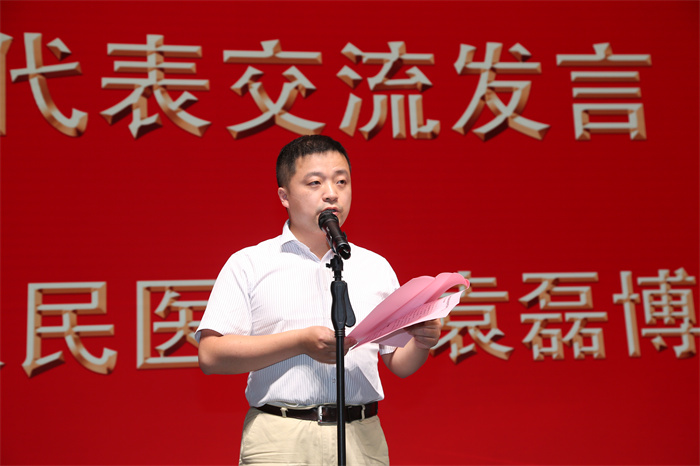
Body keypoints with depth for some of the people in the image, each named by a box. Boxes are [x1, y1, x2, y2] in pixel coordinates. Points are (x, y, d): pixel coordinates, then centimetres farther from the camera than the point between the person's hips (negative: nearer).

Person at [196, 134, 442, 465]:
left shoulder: (376, 268, 16)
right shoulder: (249, 264, 5)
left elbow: (398, 365, 17)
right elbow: (211, 355, -5)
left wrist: (422, 342, -6)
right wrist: (301, 342, -12)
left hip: (362, 438, 3)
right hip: (280, 439, -2)